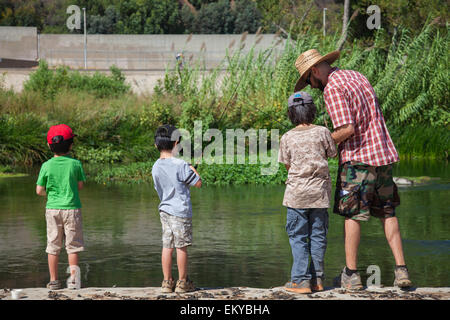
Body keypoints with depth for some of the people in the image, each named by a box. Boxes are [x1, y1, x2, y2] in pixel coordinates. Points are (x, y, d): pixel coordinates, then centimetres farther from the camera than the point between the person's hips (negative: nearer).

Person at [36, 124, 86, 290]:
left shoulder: (46, 166, -5)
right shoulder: (76, 164, -6)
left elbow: (39, 191, -2)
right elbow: (80, 185, 3)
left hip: (52, 209, 1)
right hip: (72, 208, -1)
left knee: (53, 246, 8)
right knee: (72, 245, 6)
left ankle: (54, 281, 11)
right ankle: (73, 276, -2)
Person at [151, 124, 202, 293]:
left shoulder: (156, 167, 4)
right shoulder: (180, 165, -15)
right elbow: (198, 183, -9)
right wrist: (193, 169, 10)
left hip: (165, 210, 6)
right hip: (181, 210, -6)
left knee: (167, 246, 7)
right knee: (181, 247, 2)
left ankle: (167, 282, 10)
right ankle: (182, 282, 8)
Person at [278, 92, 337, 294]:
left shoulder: (287, 138, -4)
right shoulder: (322, 132, -3)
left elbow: (288, 165, 5)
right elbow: (332, 154, 11)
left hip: (297, 193, -1)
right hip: (320, 192, 1)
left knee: (298, 237, 4)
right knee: (318, 235, 10)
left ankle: (301, 280, -1)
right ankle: (317, 279, 13)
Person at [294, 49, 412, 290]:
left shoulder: (332, 88, -12)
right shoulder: (358, 77, 15)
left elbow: (347, 129, -22)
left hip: (357, 157, -8)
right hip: (383, 153, 8)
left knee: (352, 215, 1)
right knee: (387, 213, 11)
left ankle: (351, 274, 3)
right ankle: (401, 270, 4)